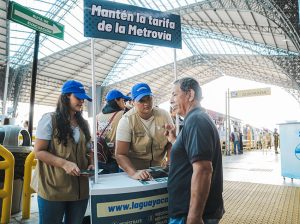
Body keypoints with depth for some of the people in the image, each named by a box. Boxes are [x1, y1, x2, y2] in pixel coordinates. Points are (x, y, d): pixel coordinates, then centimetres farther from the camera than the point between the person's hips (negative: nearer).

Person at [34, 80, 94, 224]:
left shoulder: (83, 123, 11)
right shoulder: (50, 119, -7)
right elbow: (39, 151, -10)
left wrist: (91, 163, -3)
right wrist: (64, 164, -22)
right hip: (53, 190, -5)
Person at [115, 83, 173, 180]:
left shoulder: (164, 115, -6)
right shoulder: (126, 120, -15)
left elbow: (171, 143, 2)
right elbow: (120, 154, -16)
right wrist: (134, 173, -31)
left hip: (159, 168, 2)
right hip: (133, 168, -2)